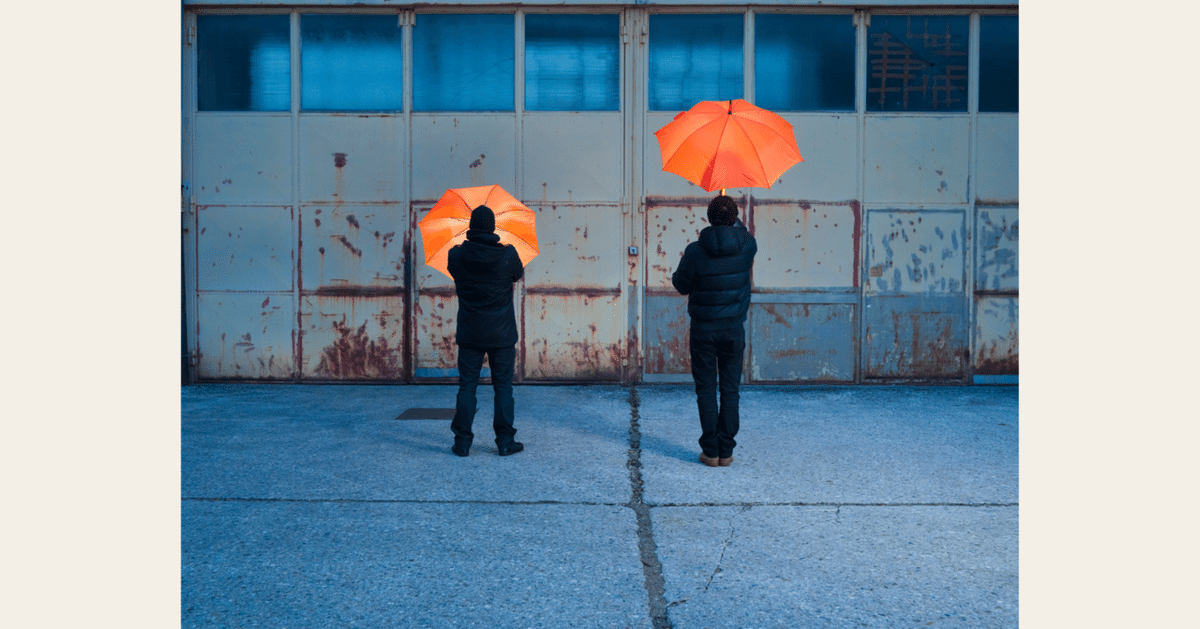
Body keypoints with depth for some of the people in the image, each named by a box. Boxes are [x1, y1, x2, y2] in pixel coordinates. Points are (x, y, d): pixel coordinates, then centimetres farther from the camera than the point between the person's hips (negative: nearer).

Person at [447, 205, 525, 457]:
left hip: (469, 333, 1)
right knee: (503, 387, 6)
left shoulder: (457, 255, -5)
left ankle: (462, 442, 10)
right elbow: (520, 275, 12)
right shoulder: (507, 254, -9)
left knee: (466, 387, 8)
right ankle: (505, 441, 9)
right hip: (501, 333, -1)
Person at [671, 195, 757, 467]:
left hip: (703, 329, -2)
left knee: (706, 390, 6)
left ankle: (710, 451, 7)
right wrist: (733, 221, 30)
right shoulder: (747, 246, -7)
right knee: (730, 389, 8)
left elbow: (680, 285, -1)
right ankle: (726, 451, 11)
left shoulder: (695, 251, -14)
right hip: (734, 328, 2)